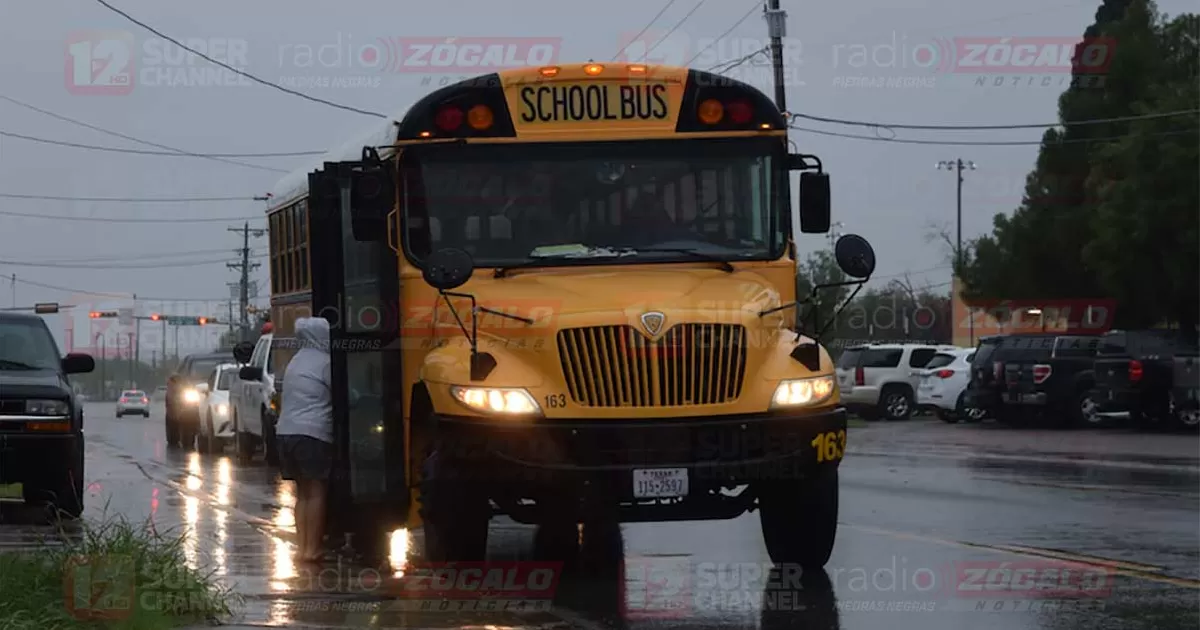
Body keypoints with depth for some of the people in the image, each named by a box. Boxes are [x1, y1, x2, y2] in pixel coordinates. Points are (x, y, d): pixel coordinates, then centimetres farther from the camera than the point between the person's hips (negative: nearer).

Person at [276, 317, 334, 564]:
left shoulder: (296, 361, 19)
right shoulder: (324, 362, -6)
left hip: (286, 430, 8)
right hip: (313, 432, -8)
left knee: (303, 492, 12)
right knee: (317, 491, -4)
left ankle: (303, 547, 7)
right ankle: (312, 549, -7)